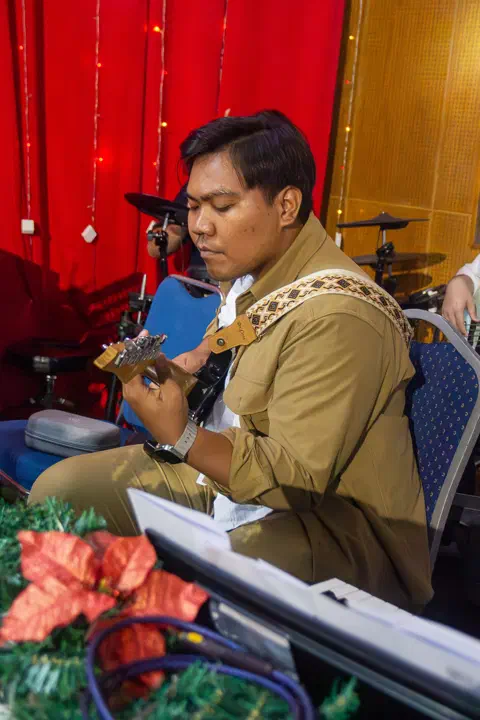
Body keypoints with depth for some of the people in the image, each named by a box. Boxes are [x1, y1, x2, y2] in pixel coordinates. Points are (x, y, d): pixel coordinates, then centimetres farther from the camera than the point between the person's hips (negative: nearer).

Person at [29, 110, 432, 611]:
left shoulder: (335, 317, -26)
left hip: (319, 519, -8)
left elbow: (295, 481, -24)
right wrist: (190, 365, 2)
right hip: (224, 464, 9)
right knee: (57, 490, 5)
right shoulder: (248, 272, 1)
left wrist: (181, 438, -37)